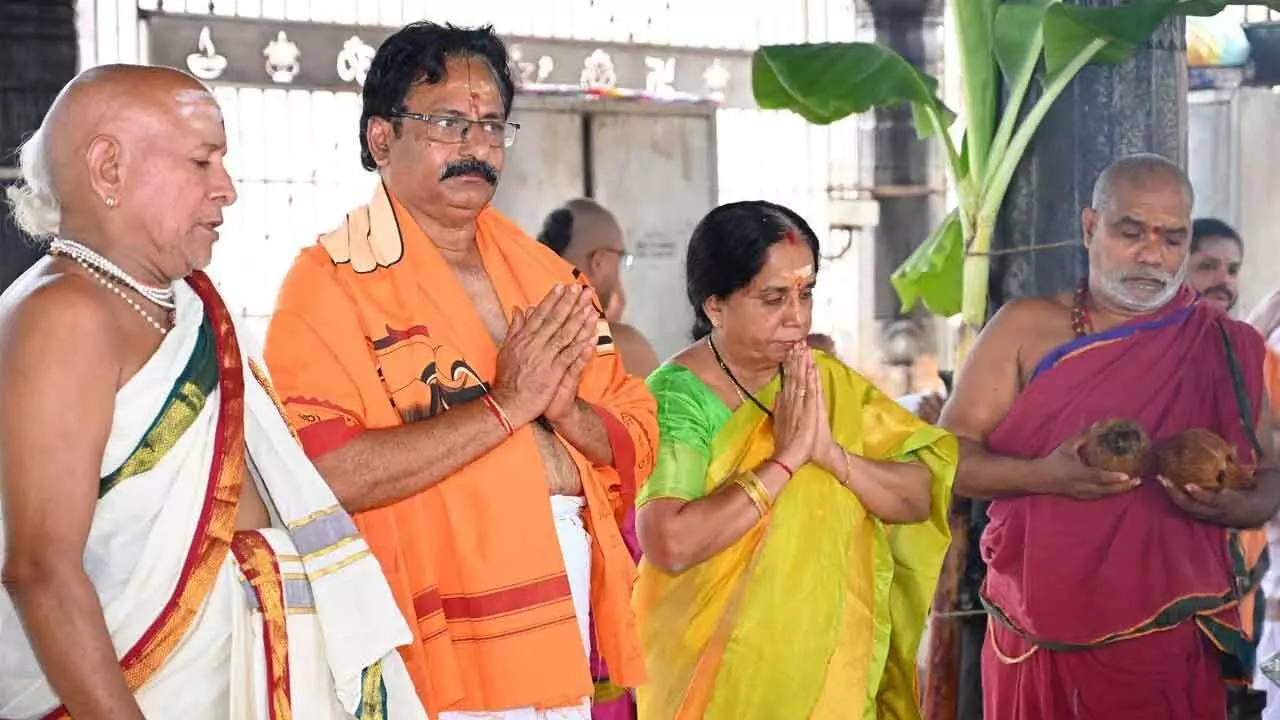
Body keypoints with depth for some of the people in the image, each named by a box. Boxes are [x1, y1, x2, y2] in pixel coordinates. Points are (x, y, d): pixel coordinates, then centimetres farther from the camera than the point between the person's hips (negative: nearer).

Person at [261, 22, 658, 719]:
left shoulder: (544, 272, 11)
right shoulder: (329, 280, -9)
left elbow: (638, 442, 11)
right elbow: (325, 473, -22)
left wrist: (567, 411, -10)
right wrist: (503, 406, -19)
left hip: (571, 615, 6)